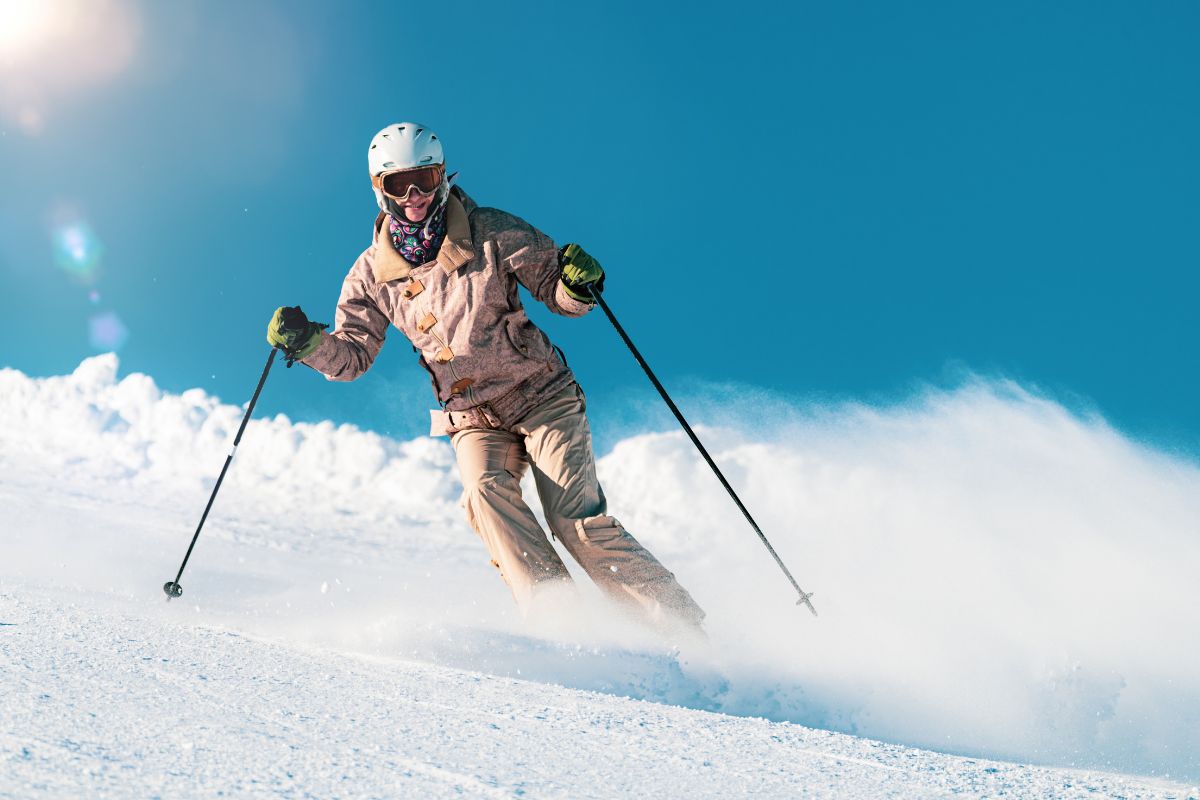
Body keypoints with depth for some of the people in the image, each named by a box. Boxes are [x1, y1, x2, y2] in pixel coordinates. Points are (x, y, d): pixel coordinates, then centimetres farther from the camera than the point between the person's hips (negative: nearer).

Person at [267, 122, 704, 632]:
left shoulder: (490, 233, -7)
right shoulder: (373, 274, 2)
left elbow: (555, 292, -2)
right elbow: (351, 355, 8)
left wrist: (577, 285, -25)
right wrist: (308, 343, -12)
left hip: (543, 398, -3)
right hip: (473, 419, 3)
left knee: (577, 521, -16)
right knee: (485, 493, -28)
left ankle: (682, 631, -7)